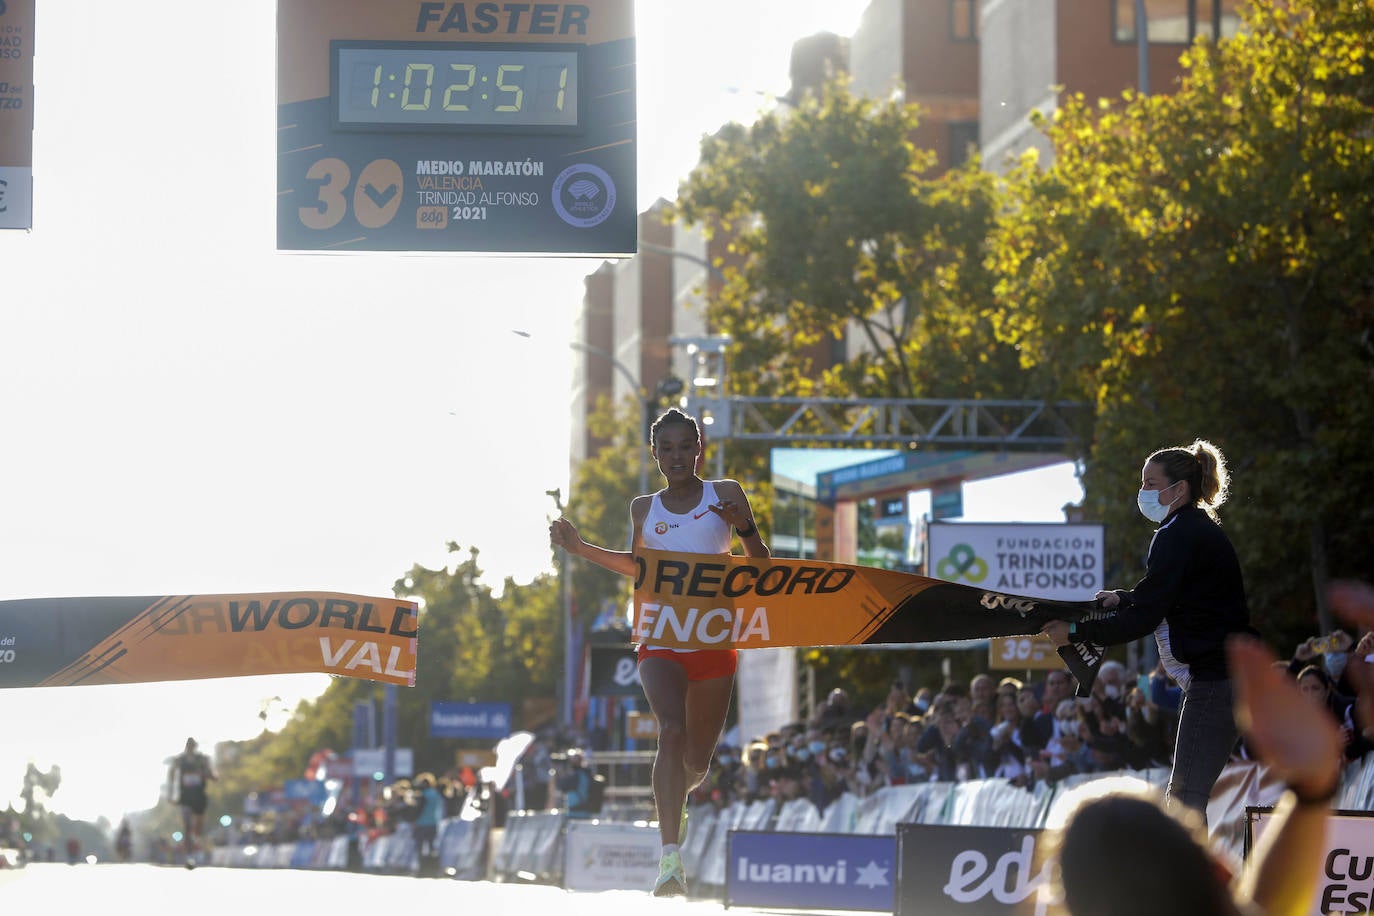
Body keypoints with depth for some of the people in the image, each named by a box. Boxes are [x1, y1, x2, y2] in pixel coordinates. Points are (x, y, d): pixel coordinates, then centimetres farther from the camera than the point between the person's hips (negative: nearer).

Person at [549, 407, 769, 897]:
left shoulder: (725, 494, 4)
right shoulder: (644, 508, 10)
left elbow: (762, 564, 6)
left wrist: (744, 527, -14)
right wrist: (580, 547, 17)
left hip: (715, 640, 0)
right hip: (660, 640, 0)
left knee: (697, 760, 11)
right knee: (672, 731, -26)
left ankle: (674, 799, 50)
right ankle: (670, 857, -34)